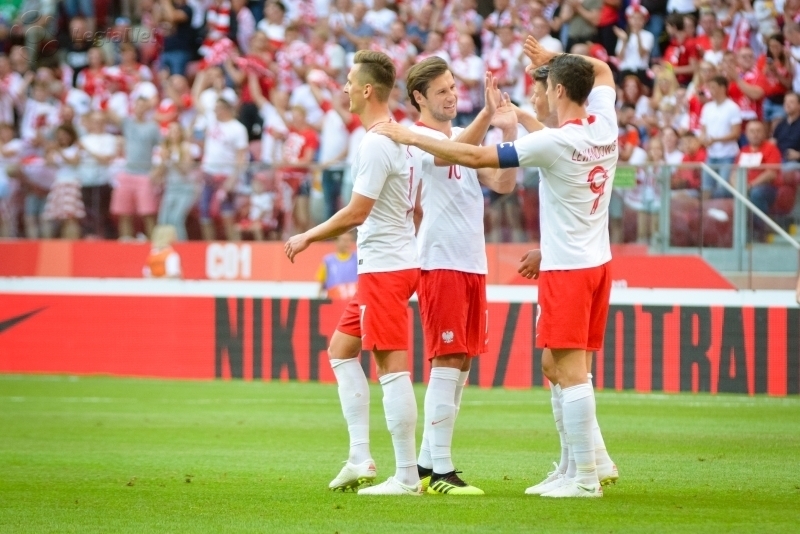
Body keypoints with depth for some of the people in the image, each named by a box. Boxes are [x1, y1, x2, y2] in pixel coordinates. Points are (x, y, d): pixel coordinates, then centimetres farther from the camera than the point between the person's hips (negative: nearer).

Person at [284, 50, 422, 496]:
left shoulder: (377, 144, -17)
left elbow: (356, 212, -18)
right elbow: (417, 207, 17)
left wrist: (308, 237, -6)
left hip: (385, 267, -11)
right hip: (400, 261, 11)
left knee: (393, 368, -8)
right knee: (342, 350, 17)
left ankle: (407, 476, -6)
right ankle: (360, 459, 14)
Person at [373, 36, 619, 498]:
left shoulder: (554, 142, -19)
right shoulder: (605, 126, 2)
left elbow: (475, 156, -19)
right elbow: (603, 71, 26)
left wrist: (410, 137, -12)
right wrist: (555, 58, 17)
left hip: (567, 269, -9)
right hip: (597, 262, 9)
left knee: (571, 370, -5)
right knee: (556, 366, 16)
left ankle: (586, 477, -4)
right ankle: (597, 460, 16)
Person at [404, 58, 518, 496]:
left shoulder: (462, 139, 17)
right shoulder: (419, 138, -8)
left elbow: (503, 183, 9)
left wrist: (510, 132, -5)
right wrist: (487, 114, -40)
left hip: (473, 264, 9)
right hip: (440, 263, -9)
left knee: (460, 365, 10)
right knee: (447, 362, -10)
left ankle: (427, 464, 16)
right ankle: (440, 472, -9)